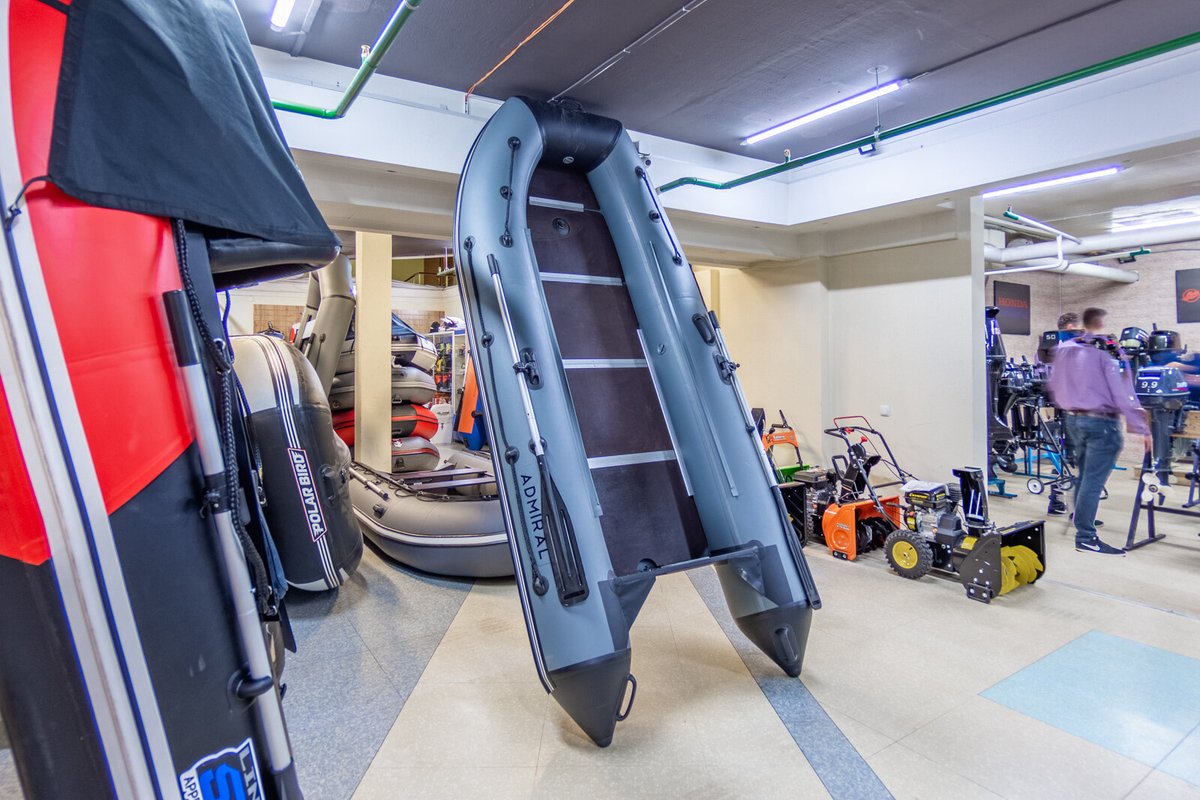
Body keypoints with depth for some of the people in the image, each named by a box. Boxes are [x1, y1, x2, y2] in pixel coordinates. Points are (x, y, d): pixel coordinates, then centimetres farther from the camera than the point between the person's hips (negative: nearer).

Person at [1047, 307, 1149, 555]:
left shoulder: (1064, 349, 9)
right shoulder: (1108, 349, -10)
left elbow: (1054, 387, 16)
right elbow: (1123, 393, -14)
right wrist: (1143, 428, -12)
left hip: (1074, 420, 7)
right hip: (1101, 423, -7)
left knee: (1084, 476, 20)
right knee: (1093, 481, -5)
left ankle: (1081, 520, 32)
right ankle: (1086, 538, -3)